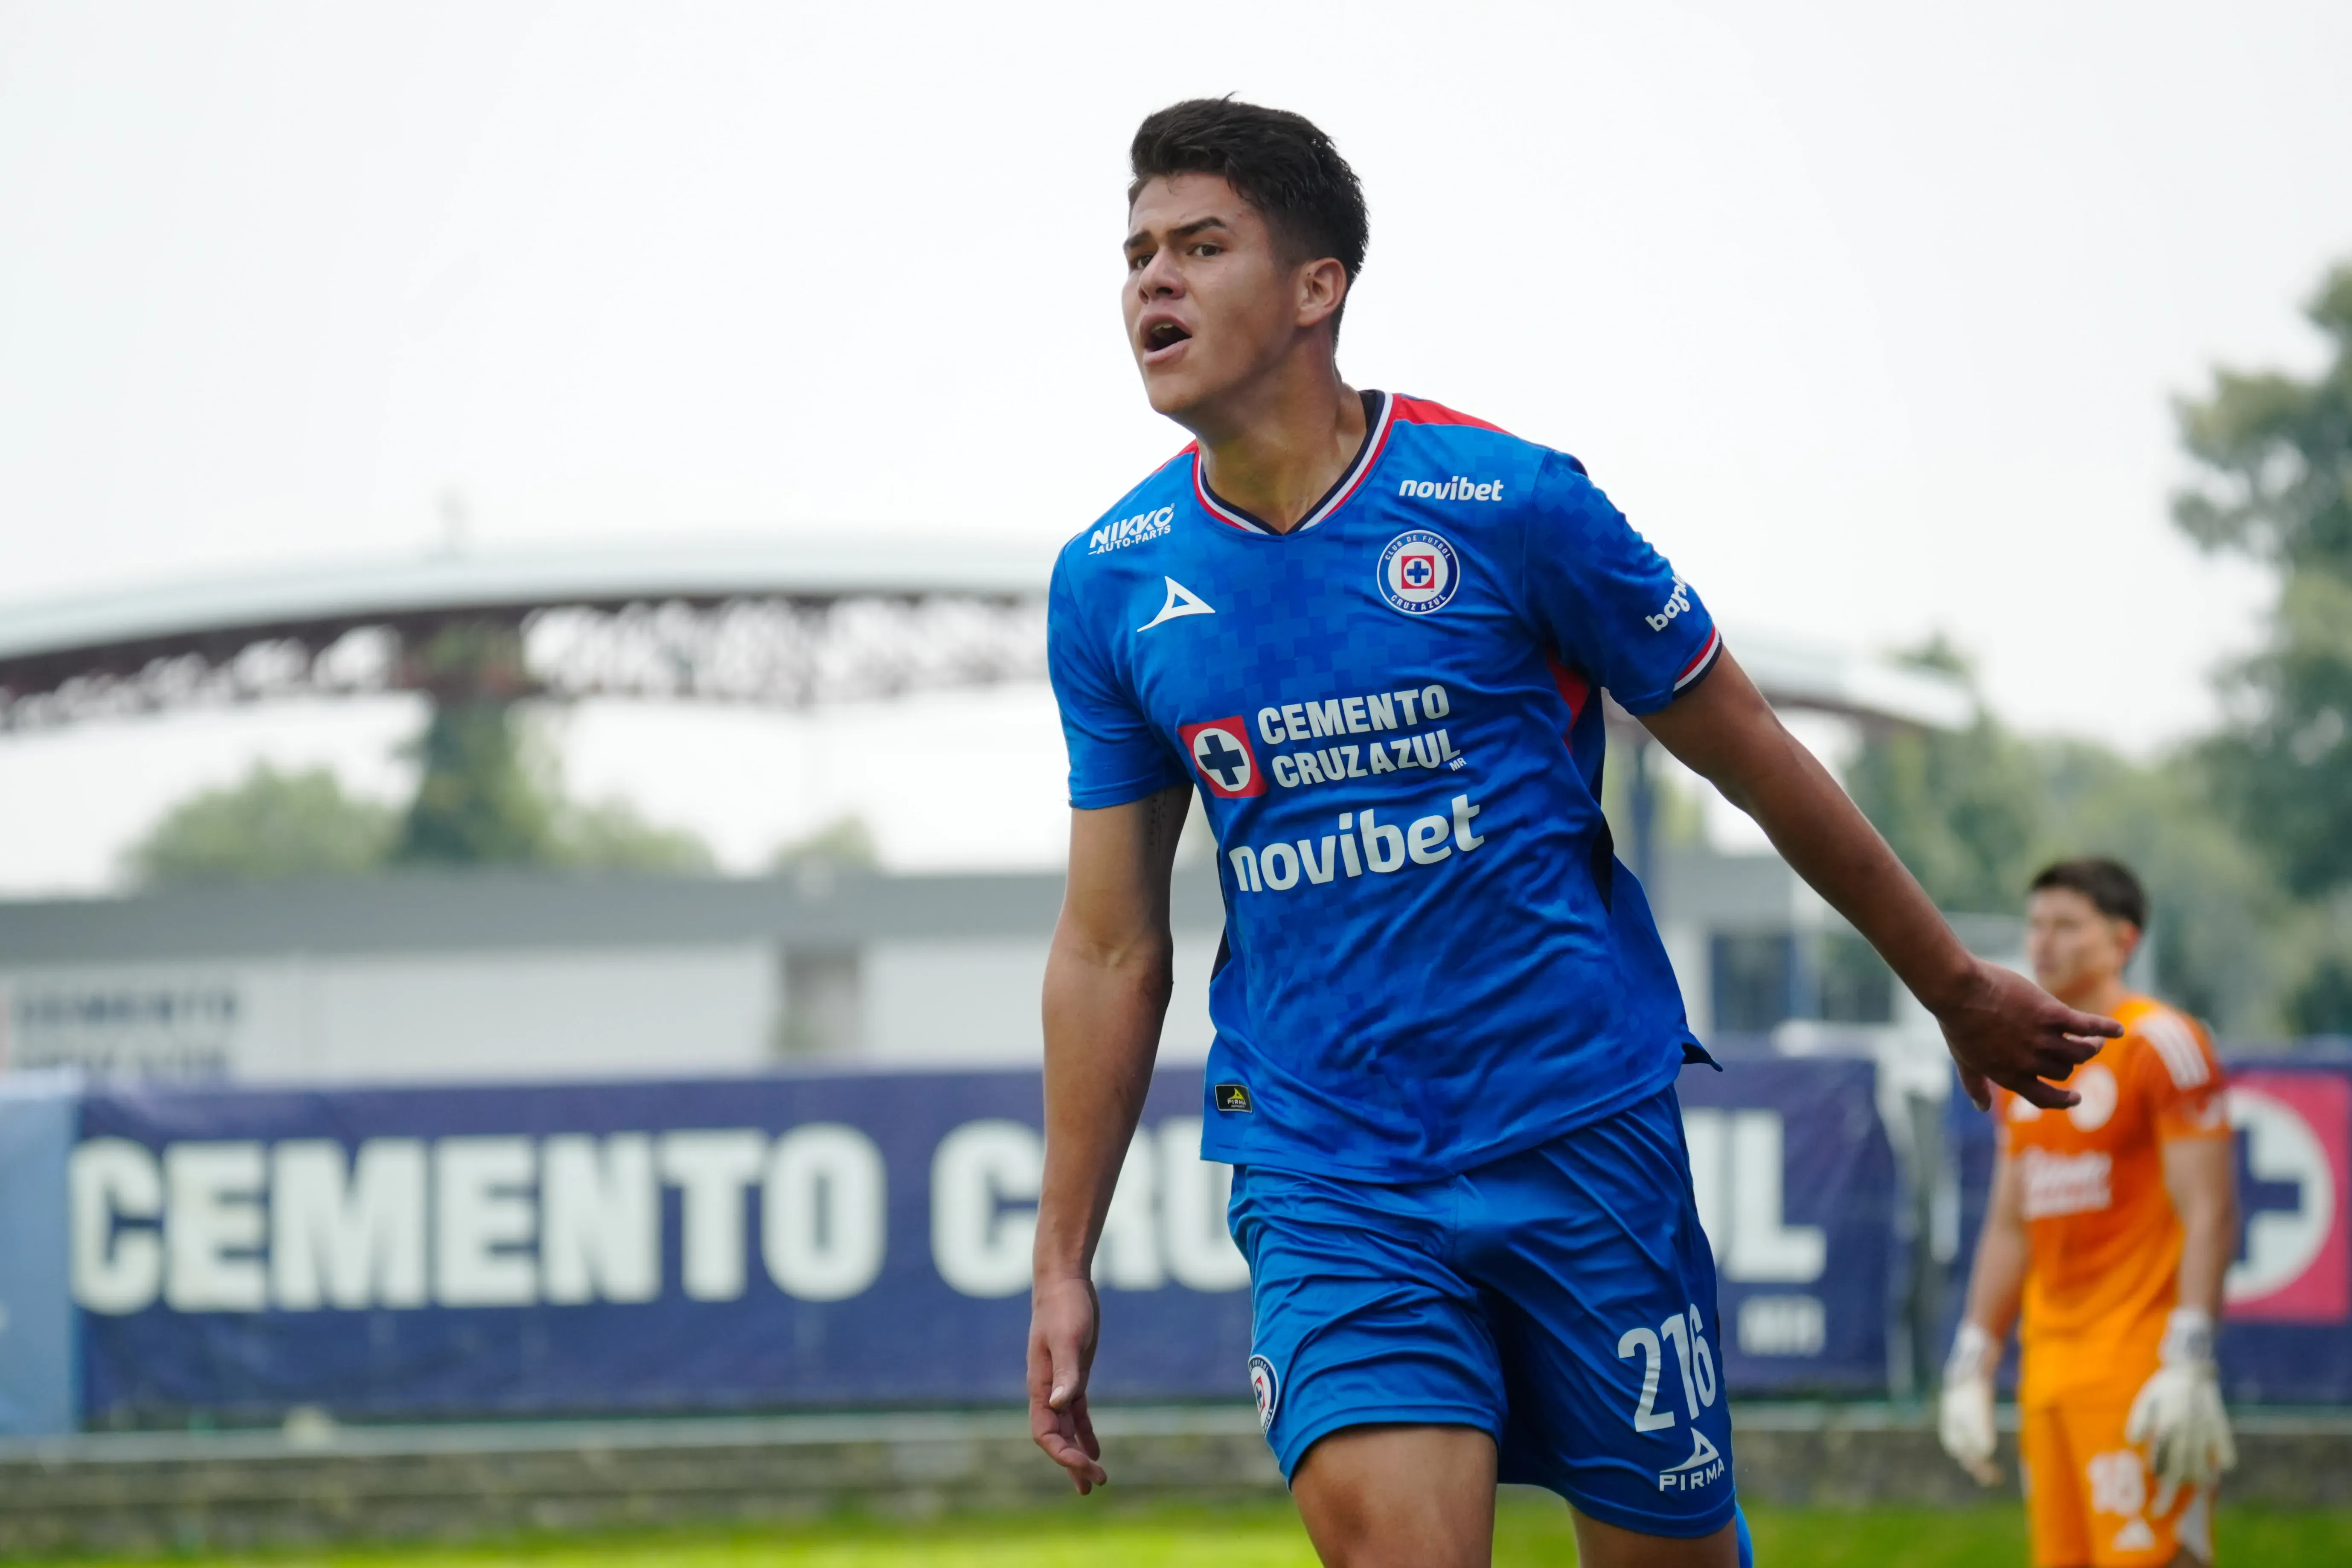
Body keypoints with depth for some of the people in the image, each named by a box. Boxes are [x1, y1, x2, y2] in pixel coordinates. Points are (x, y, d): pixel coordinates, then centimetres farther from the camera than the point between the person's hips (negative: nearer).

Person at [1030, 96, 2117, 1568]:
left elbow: (1758, 763, 5)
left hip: (1578, 1130, -1)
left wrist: (1960, 991, 14)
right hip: (1321, 1176, 1)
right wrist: (1064, 1263, 8)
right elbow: (1110, 946, 10)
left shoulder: (1507, 501, -7)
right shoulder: (1111, 584, 2)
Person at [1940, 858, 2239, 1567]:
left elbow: (2207, 1216, -12)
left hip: (2139, 1368, -8)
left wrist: (2188, 1367, -20)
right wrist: (1971, 1369, 17)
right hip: (2049, 1368, 8)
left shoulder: (2161, 1045, -7)